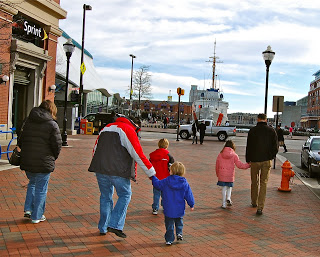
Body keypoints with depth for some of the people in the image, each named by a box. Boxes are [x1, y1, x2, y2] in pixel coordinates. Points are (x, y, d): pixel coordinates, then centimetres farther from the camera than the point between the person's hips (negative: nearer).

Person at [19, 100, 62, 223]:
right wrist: (53, 158, 8)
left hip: (27, 162, 5)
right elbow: (57, 145, -9)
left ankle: (28, 209, 19)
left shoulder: (28, 121, 7)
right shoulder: (52, 125, -10)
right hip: (44, 163, -5)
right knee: (41, 189, 8)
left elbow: (20, 141, 12)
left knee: (32, 183, 27)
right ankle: (36, 216, 16)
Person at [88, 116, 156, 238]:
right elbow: (138, 154, -8)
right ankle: (115, 225, -2)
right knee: (125, 195, 9)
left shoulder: (106, 128, 21)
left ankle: (103, 228, 23)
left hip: (100, 170, 6)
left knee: (105, 196, 17)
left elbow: (95, 149, 25)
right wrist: (151, 173, -3)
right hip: (118, 171, -6)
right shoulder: (129, 131, -2)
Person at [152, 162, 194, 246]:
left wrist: (153, 177, 23)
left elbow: (157, 184, 4)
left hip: (169, 210, -2)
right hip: (180, 210, 2)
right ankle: (179, 233, 16)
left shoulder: (166, 181, -12)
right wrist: (191, 205, 12)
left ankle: (169, 239, 12)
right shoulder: (185, 183, -8)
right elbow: (189, 195, -2)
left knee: (169, 224, 10)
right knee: (179, 221, 28)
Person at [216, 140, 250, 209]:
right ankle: (228, 198, -2)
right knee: (229, 187, 20)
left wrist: (217, 174, 21)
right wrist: (248, 165, 9)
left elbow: (217, 165, 8)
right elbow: (239, 165, -4)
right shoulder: (234, 155, -3)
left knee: (224, 188, 9)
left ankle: (224, 204, 10)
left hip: (221, 175, 1)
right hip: (230, 175, -1)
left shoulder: (220, 154, 3)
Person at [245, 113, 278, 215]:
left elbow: (248, 147, -2)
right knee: (263, 183, 3)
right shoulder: (272, 131, -2)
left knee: (254, 182, 16)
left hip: (255, 160, 0)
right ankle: (260, 207, -4)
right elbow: (275, 147, 0)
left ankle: (254, 202, 31)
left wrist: (248, 160, 8)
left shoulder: (252, 131, -4)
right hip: (266, 161, 0)